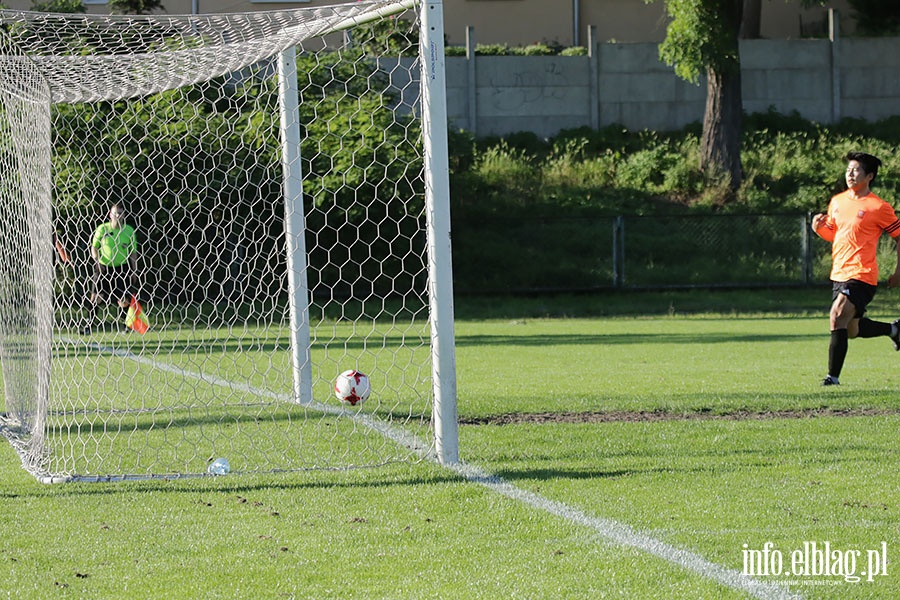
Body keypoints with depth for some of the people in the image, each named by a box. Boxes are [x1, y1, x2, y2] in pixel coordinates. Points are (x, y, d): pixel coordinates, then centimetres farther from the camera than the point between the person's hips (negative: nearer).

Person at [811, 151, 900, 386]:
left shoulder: (879, 208, -9)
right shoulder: (837, 201, 10)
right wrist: (820, 228, 0)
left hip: (861, 276, -8)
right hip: (839, 275, 8)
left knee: (838, 316, -22)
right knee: (852, 330, 17)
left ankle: (833, 377, -17)